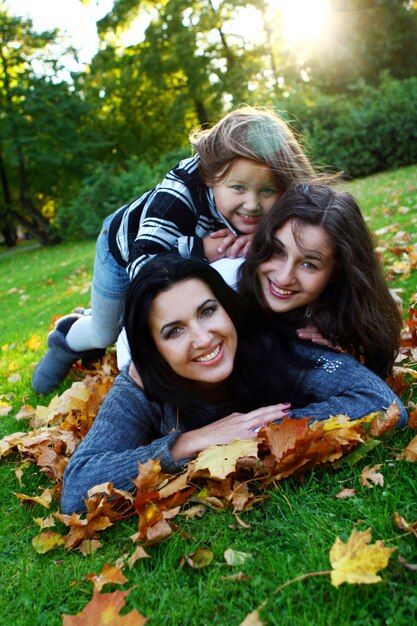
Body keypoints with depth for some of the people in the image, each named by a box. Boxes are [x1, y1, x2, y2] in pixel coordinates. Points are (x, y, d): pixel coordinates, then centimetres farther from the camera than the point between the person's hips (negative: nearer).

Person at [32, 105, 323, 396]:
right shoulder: (180, 193, -45)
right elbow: (140, 266, -49)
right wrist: (200, 251, -55)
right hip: (126, 247, -4)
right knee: (105, 336, 12)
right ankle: (67, 341, 47)